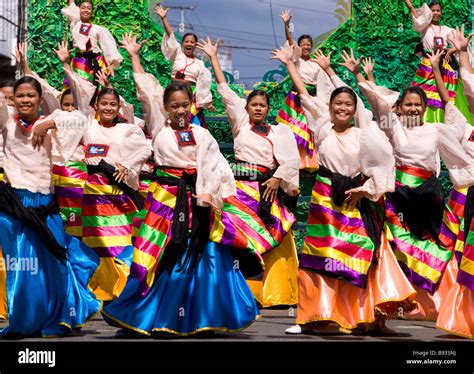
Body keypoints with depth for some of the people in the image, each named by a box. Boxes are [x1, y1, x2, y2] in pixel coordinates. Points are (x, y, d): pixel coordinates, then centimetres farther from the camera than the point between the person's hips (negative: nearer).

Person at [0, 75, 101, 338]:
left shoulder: (48, 122, 4)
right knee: (21, 263, -1)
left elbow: (79, 118, -12)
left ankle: (57, 319, 24)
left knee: (51, 262, 7)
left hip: (43, 202, 1)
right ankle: (22, 322, 10)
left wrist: (48, 124, -20)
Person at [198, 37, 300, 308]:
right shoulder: (240, 123, 12)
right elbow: (225, 91, 13)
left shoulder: (280, 132, 13)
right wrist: (213, 57, 15)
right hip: (242, 187, -1)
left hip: (269, 188, 1)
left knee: (275, 241, -2)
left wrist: (277, 179, -9)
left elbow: (293, 160, 5)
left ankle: (274, 292, 3)